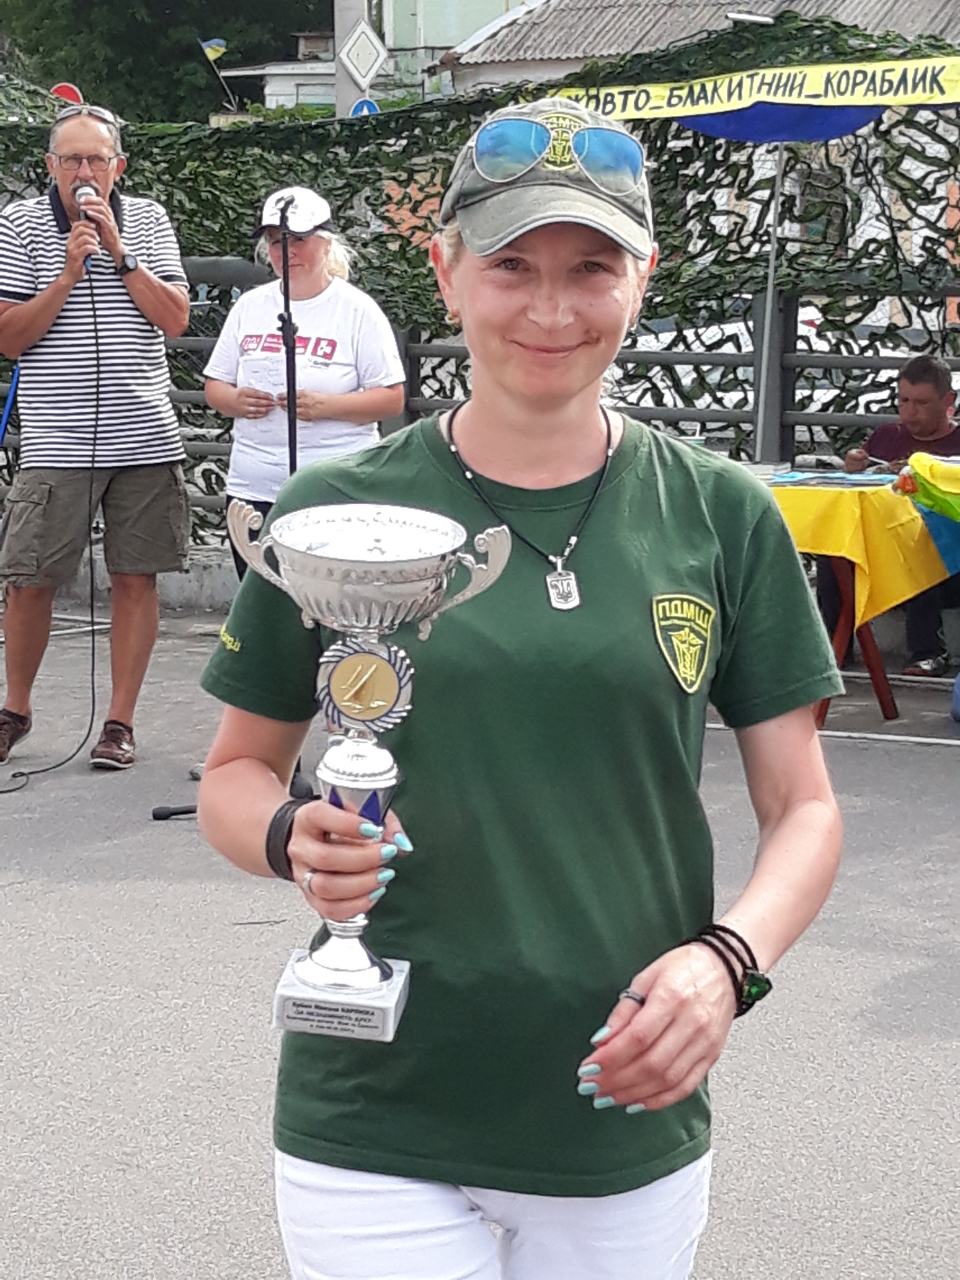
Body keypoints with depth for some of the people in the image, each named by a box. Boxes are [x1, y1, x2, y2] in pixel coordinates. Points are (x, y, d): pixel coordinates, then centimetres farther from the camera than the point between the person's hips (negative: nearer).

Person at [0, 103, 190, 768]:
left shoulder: (148, 220, 8)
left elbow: (175, 319, -1)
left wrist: (118, 249, -8)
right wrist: (70, 272, -12)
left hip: (144, 435, 2)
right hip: (56, 440, -1)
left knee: (136, 579, 3)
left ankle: (120, 721, 13)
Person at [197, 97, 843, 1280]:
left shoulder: (721, 515, -1)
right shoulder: (337, 512, -3)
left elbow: (803, 808, 3)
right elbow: (234, 775, 7)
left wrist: (727, 957, -15)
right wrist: (294, 842, -15)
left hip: (630, 1125, 2)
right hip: (376, 1135, -1)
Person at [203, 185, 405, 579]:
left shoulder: (356, 309, -1)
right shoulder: (250, 306, 12)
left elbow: (392, 399, -6)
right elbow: (215, 385, 15)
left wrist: (324, 406, -20)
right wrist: (236, 401, -8)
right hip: (252, 491, 5)